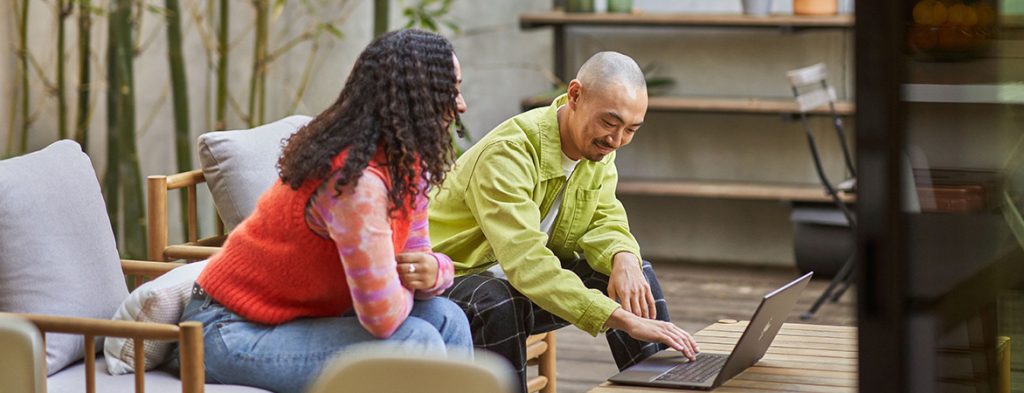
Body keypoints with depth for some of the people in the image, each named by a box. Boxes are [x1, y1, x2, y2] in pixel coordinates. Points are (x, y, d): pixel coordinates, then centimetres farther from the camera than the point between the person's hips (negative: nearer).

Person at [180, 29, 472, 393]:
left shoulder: (405, 164, 1)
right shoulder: (357, 181, -28)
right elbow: (382, 318, -28)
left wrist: (433, 271, -15)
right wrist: (407, 283, -7)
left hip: (301, 317, 9)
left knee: (446, 319, -4)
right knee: (416, 344, -22)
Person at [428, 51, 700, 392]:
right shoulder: (508, 152, -29)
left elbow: (604, 221, 1)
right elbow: (525, 261, -39)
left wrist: (623, 258, -27)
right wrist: (626, 320, -47)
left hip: (534, 279, 8)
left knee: (636, 273, -5)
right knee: (498, 303, -38)